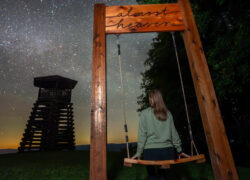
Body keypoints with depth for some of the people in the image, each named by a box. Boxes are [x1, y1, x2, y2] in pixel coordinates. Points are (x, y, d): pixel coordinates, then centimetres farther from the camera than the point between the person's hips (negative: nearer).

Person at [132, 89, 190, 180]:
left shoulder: (145, 113, -6)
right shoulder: (167, 113, 4)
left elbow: (142, 134, -8)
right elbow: (174, 133, 8)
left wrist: (139, 152, -2)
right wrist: (179, 150, 17)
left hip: (150, 151, -3)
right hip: (167, 150, 4)